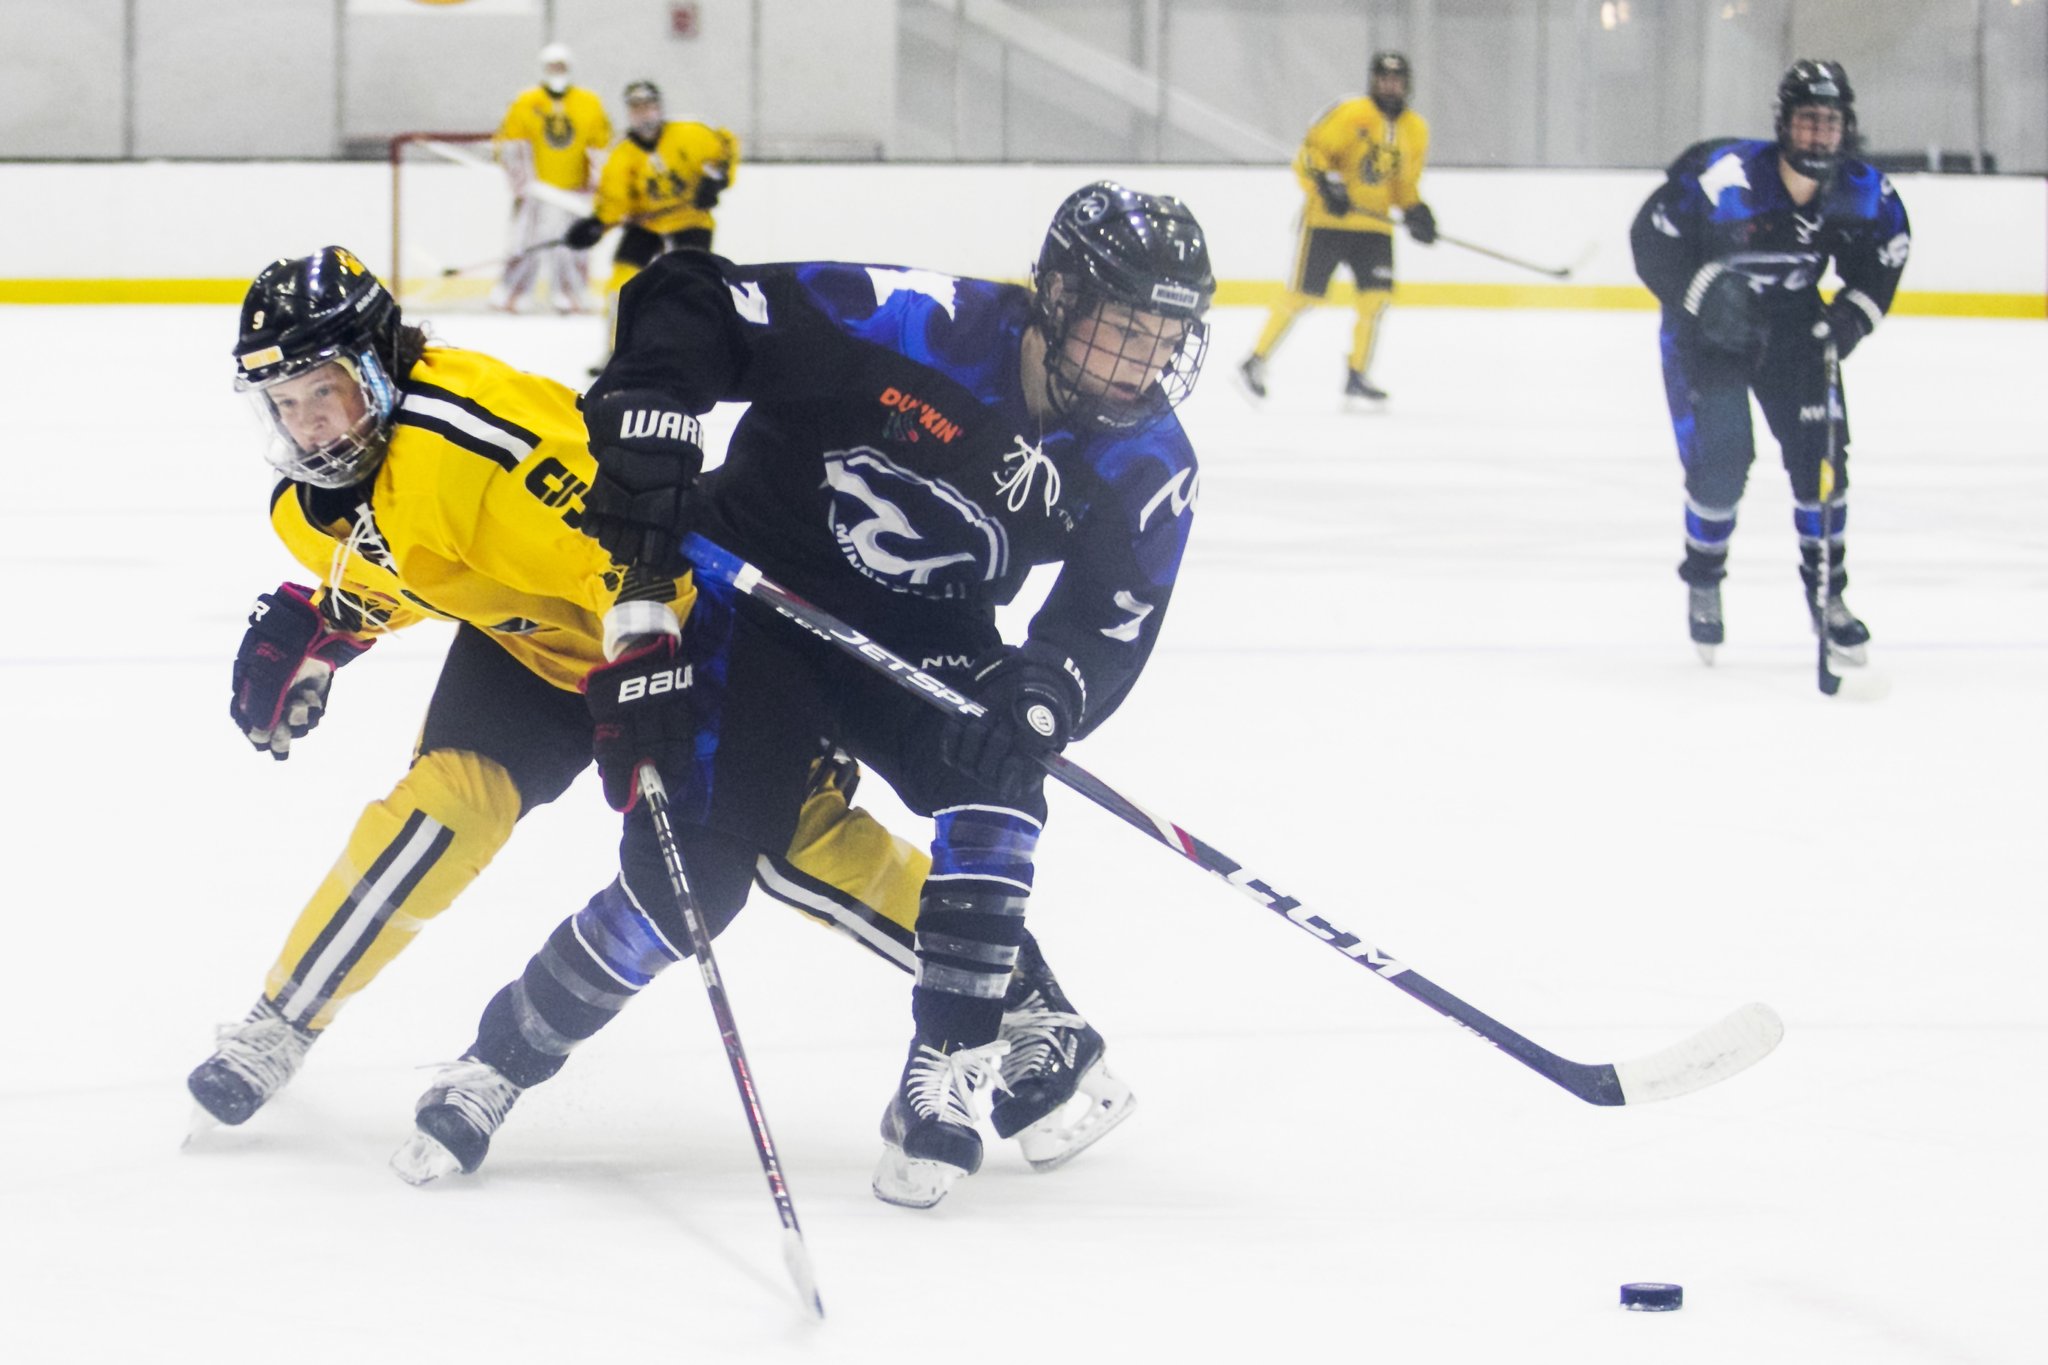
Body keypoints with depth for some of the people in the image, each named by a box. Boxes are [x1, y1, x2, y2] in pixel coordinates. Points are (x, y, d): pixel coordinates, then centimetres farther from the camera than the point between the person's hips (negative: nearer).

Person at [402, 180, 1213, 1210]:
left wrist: (1040, 695, -35)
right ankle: (504, 1058, 8)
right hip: (762, 595, -4)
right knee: (698, 867, -14)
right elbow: (688, 305, -23)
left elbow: (1111, 626, -14)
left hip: (924, 640, 4)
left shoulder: (1147, 465, -12)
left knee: (995, 781, -26)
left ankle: (953, 1085, -17)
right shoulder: (920, 328, -27)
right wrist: (644, 424, -36)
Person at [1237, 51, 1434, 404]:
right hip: (1328, 218, -5)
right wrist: (1327, 184, -27)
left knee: (1377, 296, -7)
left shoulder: (1415, 129, 9)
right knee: (1302, 293, -6)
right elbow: (1310, 152, -12)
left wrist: (1415, 210, 2)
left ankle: (1357, 375, 5)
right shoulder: (1350, 114, -11)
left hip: (1374, 224, 5)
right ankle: (1255, 363, 5)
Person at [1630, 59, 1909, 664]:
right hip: (1704, 324, -4)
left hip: (1794, 326, 4)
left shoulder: (1864, 194, -17)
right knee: (1719, 457, -12)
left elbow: (1885, 253, 3)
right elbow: (1652, 238, -22)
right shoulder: (1724, 176, -31)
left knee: (1820, 450, -6)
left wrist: (1853, 312, -12)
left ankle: (1825, 592, 11)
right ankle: (1703, 581, 15)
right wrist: (1706, 292, -30)